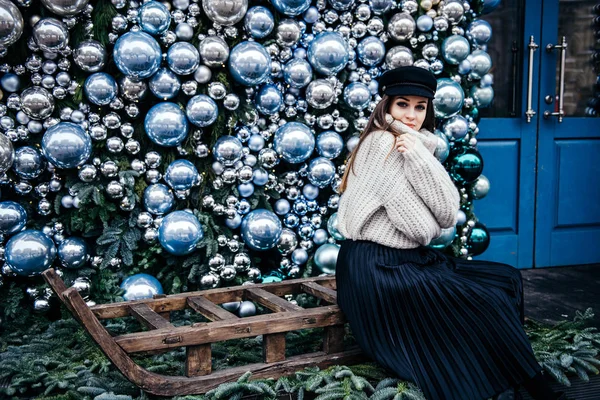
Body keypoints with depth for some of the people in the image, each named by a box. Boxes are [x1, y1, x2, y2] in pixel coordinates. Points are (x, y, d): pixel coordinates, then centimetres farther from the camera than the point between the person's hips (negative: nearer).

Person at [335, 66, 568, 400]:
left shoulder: (421, 146, 10)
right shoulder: (382, 144, -15)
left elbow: (448, 215, -6)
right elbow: (423, 229, -19)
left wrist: (419, 156, -14)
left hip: (409, 259, 9)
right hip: (375, 268, -9)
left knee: (506, 279, 5)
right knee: (485, 303, -13)